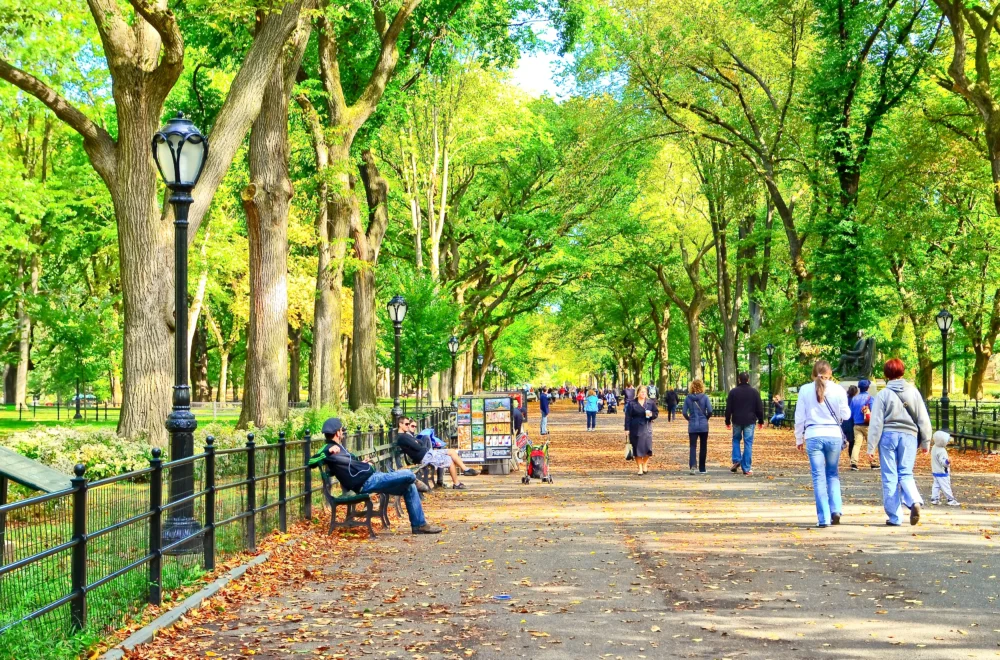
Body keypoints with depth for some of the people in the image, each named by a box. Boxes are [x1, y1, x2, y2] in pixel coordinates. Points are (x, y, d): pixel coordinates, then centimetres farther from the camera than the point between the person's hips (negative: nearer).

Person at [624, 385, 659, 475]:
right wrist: (627, 429, -5)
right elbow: (628, 416, 0)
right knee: (637, 448, -1)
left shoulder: (650, 402, 7)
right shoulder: (631, 403, 1)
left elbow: (656, 412, 12)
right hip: (635, 429, -2)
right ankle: (640, 468, 10)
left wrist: (651, 414, -11)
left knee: (647, 447, -4)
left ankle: (645, 465, 19)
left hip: (647, 428, 2)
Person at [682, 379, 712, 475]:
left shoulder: (688, 398, -2)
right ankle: (702, 469, 17)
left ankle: (692, 465, -24)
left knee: (693, 446, -1)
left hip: (692, 426, 0)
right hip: (703, 426, 0)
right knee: (703, 447, 11)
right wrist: (706, 418, 8)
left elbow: (684, 412, -4)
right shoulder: (704, 397, -5)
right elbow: (710, 411, -11)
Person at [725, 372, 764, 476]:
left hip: (737, 421, 0)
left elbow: (728, 408, 0)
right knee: (748, 443, 1)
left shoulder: (733, 392, -2)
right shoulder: (754, 392, 0)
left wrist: (728, 421, 9)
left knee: (736, 440, 20)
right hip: (750, 421, 0)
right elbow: (759, 408, 3)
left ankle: (736, 461, 3)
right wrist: (761, 421, 12)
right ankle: (747, 468, -1)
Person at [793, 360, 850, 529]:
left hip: (813, 436, -1)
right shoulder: (838, 390, -2)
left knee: (818, 477, 3)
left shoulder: (805, 390, -1)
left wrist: (799, 439, 13)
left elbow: (799, 417, 3)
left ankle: (823, 518, -1)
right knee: (832, 474, 18)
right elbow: (845, 415, 5)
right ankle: (836, 509, 3)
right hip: (834, 435, 1)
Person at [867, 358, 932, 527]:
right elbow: (923, 419, 7)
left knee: (890, 477, 4)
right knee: (905, 474, 8)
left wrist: (871, 447, -3)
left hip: (888, 436, -2)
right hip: (909, 436, 2)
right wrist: (925, 442, 15)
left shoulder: (883, 394, -3)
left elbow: (876, 422, -5)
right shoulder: (913, 392, 5)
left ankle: (894, 517, 5)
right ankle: (914, 501, -21)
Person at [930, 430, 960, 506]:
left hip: (935, 471, 9)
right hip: (942, 473, -9)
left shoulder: (934, 448, 5)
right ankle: (951, 500, 1)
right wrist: (946, 462, -53)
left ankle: (934, 499, 13)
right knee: (946, 486, -4)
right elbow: (942, 461, -35)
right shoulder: (941, 451, -26)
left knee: (936, 485, 14)